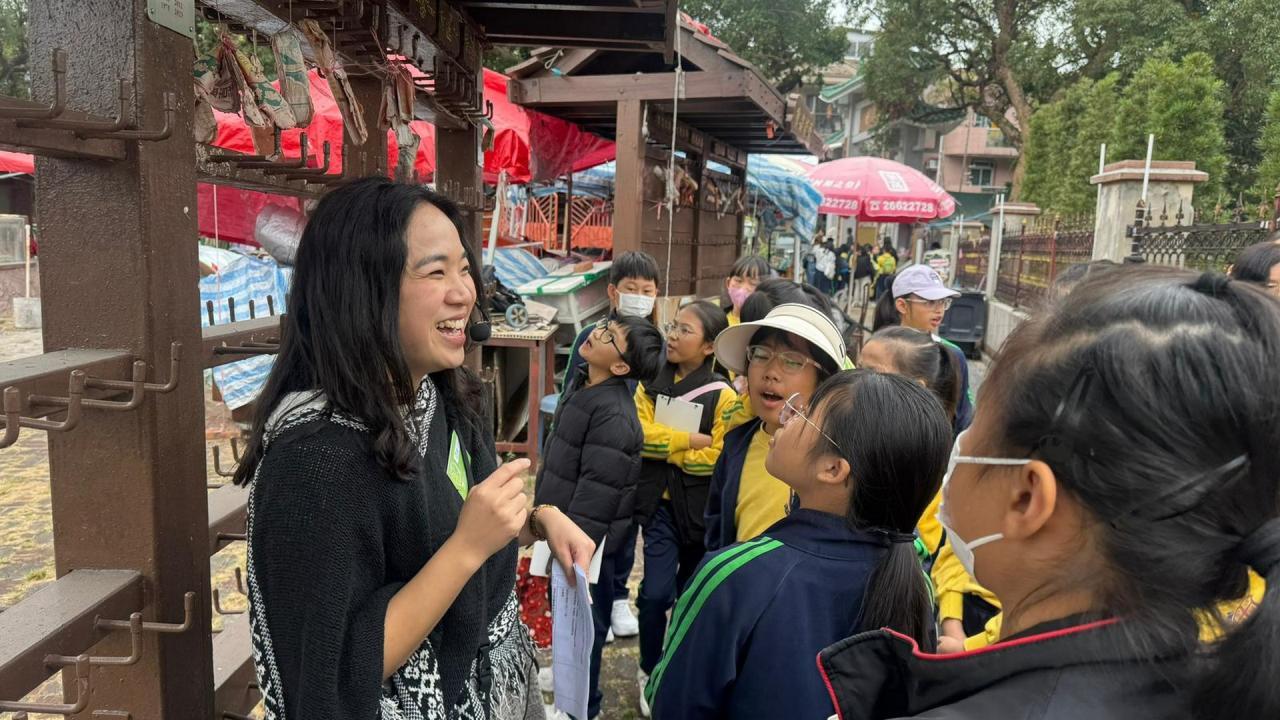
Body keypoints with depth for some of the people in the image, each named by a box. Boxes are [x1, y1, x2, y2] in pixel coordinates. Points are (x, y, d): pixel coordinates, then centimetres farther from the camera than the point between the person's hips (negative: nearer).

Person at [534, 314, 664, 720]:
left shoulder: (614, 415, -27)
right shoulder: (583, 388, 4)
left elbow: (596, 493, -26)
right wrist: (546, 515, 21)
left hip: (585, 540, -9)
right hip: (563, 529, 9)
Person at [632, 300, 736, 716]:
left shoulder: (722, 395, -10)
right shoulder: (652, 385, 2)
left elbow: (716, 457, -18)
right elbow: (641, 433, -12)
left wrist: (666, 447, -12)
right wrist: (691, 440, -18)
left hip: (703, 507, -1)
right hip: (662, 503, 2)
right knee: (657, 592, -8)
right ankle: (650, 671, 16)